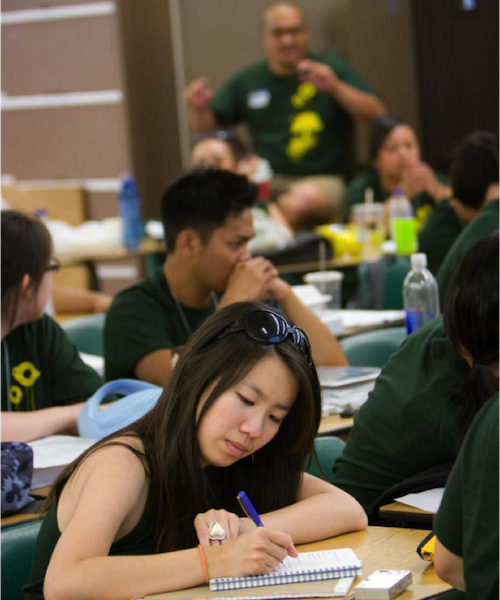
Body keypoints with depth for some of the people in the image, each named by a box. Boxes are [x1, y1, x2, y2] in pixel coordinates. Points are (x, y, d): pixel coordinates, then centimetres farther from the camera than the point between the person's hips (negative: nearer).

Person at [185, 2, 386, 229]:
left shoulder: (332, 70, 9)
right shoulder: (247, 81, 17)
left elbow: (377, 114, -1)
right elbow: (203, 124, 22)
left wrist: (336, 88, -16)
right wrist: (197, 108, -2)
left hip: (322, 180, -3)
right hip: (265, 181, 3)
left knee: (300, 203, -40)